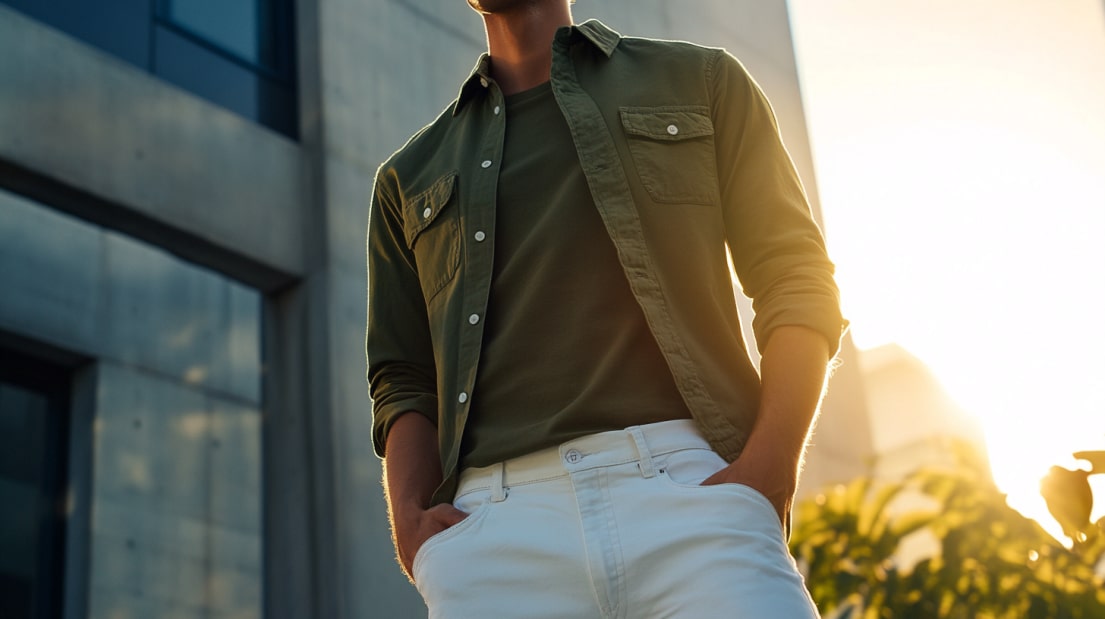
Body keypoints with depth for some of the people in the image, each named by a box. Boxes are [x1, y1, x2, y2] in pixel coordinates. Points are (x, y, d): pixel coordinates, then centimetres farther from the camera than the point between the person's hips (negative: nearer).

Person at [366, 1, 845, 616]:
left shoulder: (700, 81, 18)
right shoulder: (408, 180, 25)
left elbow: (798, 282, 10)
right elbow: (403, 382, 19)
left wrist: (769, 469, -6)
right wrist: (411, 519, -2)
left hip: (691, 484, -1)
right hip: (498, 530, 2)